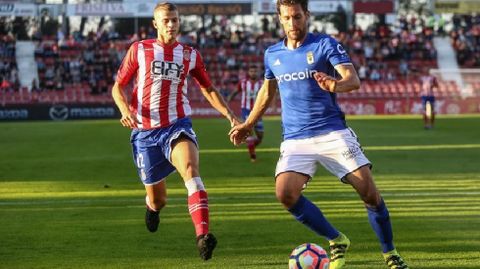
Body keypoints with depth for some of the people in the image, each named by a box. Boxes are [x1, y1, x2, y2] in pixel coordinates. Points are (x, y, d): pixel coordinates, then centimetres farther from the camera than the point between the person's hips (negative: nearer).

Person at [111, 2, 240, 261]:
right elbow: (118, 87, 7)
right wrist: (125, 110, -13)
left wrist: (230, 115, 3)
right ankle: (152, 206, 49)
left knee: (191, 169, -32)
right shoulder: (139, 50, 3)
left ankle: (202, 235, -45)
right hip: (145, 131, 0)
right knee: (157, 199, 7)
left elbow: (208, 89, 17)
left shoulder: (190, 54, 7)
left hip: (177, 126, 0)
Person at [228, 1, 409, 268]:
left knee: (370, 193, -11)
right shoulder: (273, 54, 10)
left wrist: (335, 85, -38)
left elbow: (353, 80, -16)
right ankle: (337, 242, 0)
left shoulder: (326, 45, -4)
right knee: (285, 193, -20)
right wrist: (248, 125, 32)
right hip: (295, 139, 3)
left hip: (333, 132, -3)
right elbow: (268, 91, 27)